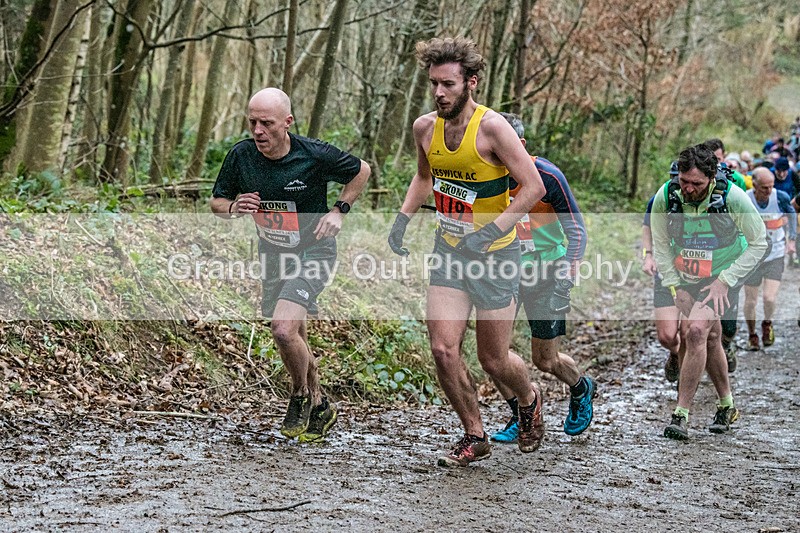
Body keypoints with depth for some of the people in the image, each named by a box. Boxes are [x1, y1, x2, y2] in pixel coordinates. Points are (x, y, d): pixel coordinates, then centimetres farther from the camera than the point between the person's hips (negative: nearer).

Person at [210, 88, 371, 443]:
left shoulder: (315, 155, -20)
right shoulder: (240, 155, -11)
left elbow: (361, 171, -1)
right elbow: (216, 202, 2)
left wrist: (339, 210, -9)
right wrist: (233, 207, -20)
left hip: (313, 252, -5)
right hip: (272, 254, 5)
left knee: (284, 328, -24)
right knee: (294, 339, 17)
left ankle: (301, 396, 2)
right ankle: (320, 408, 39)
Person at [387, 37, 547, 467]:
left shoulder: (492, 128, -20)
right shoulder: (425, 128, -1)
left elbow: (534, 187, -20)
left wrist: (490, 231, -26)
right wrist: (403, 218, 6)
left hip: (495, 255, -5)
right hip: (448, 252, 5)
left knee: (493, 360, 4)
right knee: (443, 350, -7)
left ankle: (529, 401, 39)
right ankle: (474, 437, 12)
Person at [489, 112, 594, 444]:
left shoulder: (548, 176, -16)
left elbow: (576, 229, -11)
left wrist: (567, 275, -22)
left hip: (546, 270, -4)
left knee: (545, 360, 3)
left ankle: (582, 390, 38)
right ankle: (522, 417, 7)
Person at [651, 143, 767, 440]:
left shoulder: (732, 197, -24)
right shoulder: (666, 197, -17)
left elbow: (758, 243, -12)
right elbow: (661, 246, -1)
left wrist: (724, 281, -16)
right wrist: (675, 287, -7)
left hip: (722, 275, -4)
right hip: (686, 278, 4)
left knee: (696, 331, -21)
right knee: (710, 338, 10)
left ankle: (681, 415, -19)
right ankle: (727, 407, 30)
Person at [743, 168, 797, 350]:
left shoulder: (781, 198, -12)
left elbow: (792, 214, 10)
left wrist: (791, 239, 5)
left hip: (776, 255, 0)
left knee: (770, 298, -13)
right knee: (750, 301, 5)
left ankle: (767, 323, 21)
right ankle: (752, 335, 30)